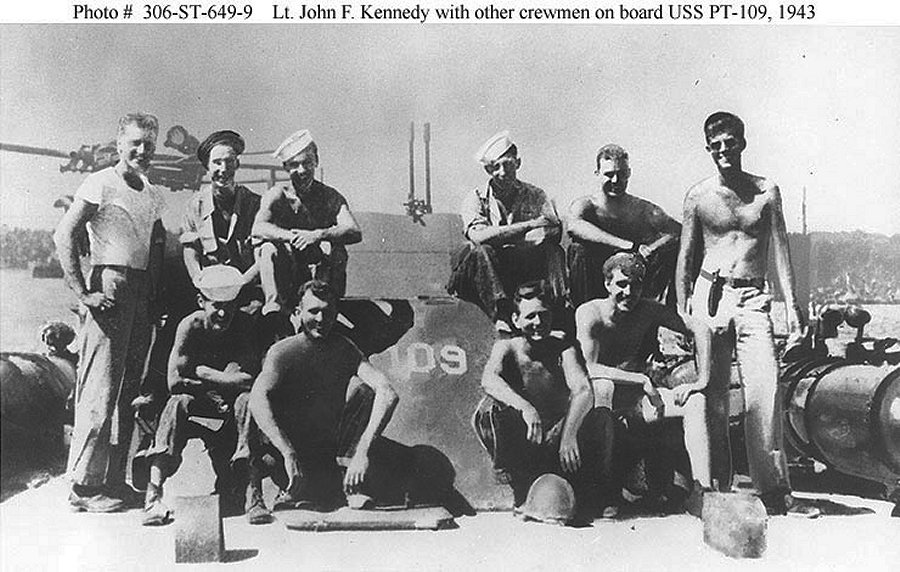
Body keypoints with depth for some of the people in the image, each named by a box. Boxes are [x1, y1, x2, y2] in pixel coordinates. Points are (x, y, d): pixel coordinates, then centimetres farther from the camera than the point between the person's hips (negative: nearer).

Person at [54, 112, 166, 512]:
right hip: (110, 289, -7)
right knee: (100, 389, -7)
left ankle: (114, 479, 19)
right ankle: (84, 486, 2)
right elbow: (64, 236, -10)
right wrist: (83, 293, -16)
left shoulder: (153, 196, 19)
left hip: (142, 293, 7)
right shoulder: (100, 184, -2)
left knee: (128, 389, 10)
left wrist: (156, 291, 10)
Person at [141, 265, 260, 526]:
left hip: (229, 407, 1)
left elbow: (249, 379, -22)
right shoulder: (190, 326, -12)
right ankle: (153, 493, -37)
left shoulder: (243, 325, -10)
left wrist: (201, 372, -17)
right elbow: (175, 382, -20)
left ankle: (249, 490, -32)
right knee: (178, 403, -31)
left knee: (247, 401, -31)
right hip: (196, 407, 0)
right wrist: (224, 381, -18)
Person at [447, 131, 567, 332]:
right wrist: (529, 225, -19)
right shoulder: (476, 199, 3)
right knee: (480, 250, -31)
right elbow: (478, 235, -18)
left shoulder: (534, 195, 9)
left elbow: (554, 229, -9)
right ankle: (501, 317, -38)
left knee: (553, 250, -21)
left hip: (525, 269, 2)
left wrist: (502, 238, -19)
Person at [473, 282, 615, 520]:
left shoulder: (563, 348, -4)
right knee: (489, 408, -27)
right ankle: (522, 493, -14)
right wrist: (525, 408, -44)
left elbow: (584, 391, -21)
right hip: (520, 445, 0)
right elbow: (488, 379, -27)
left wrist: (569, 433, -38)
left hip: (557, 441, 0)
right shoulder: (506, 347, -5)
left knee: (601, 416, -25)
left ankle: (598, 494, -5)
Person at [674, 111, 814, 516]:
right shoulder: (698, 196, 6)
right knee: (711, 390, -1)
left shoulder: (766, 191, 7)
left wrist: (792, 306, 2)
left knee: (765, 387, -10)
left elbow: (780, 251, 8)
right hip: (710, 294, 0)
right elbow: (685, 255, 10)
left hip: (753, 298, 1)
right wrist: (682, 306, 4)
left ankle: (774, 489, -3)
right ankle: (712, 486, 7)